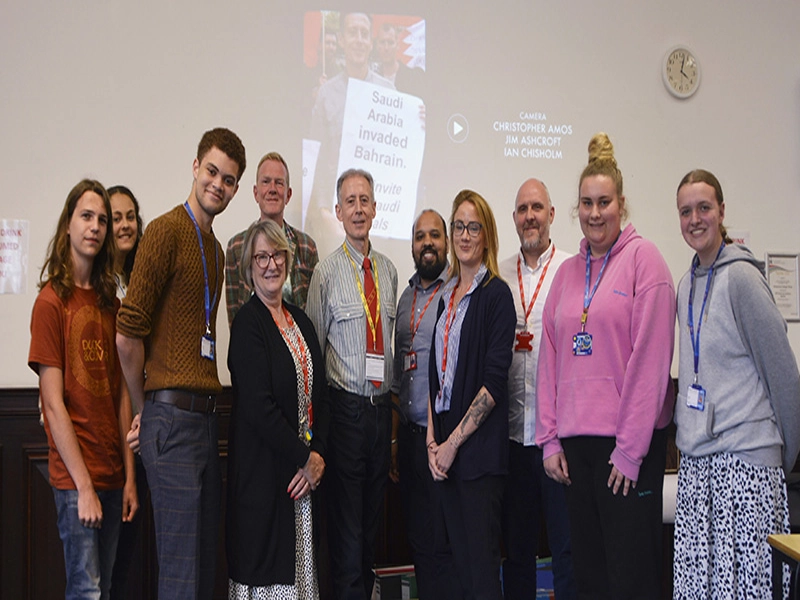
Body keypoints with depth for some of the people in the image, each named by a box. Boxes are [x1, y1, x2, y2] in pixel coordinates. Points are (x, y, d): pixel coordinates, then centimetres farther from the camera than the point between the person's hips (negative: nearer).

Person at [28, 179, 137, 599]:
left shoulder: (110, 303, 12)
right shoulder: (51, 301, -7)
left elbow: (121, 395, 11)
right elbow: (54, 404, -11)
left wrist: (129, 477, 6)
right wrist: (84, 486, -14)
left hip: (112, 474, 6)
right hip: (74, 477, -6)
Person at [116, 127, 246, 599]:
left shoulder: (215, 247, 17)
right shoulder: (167, 230, -9)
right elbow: (127, 334, -13)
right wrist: (147, 409, -2)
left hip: (206, 415, 8)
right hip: (173, 415, -8)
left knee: (206, 560, 14)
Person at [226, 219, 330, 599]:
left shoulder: (300, 320, 12)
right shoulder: (248, 323, -10)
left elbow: (319, 394, 11)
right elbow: (258, 406, -18)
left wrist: (318, 455, -2)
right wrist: (304, 458, -12)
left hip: (304, 470, 7)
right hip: (263, 471, -7)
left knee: (299, 565, 10)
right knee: (264, 569, -1)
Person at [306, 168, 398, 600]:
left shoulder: (388, 270, 10)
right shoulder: (326, 272, -6)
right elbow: (314, 347, -3)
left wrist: (391, 397, 15)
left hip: (381, 404, 5)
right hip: (346, 405, -5)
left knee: (373, 508, 14)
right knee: (346, 512, 0)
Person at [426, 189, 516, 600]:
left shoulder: (495, 294, -7)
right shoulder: (447, 296, 14)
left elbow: (494, 380, -13)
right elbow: (436, 372, 13)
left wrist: (454, 442, -13)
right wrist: (432, 438, 2)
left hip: (479, 445, -6)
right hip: (444, 445, 7)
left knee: (481, 560, -2)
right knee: (457, 555, 11)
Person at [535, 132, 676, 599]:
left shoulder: (642, 257, -5)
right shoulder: (568, 272, 14)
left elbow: (650, 355, -11)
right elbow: (550, 358, 12)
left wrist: (630, 449, -14)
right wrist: (550, 438, 5)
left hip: (629, 442, -6)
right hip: (575, 440, 6)